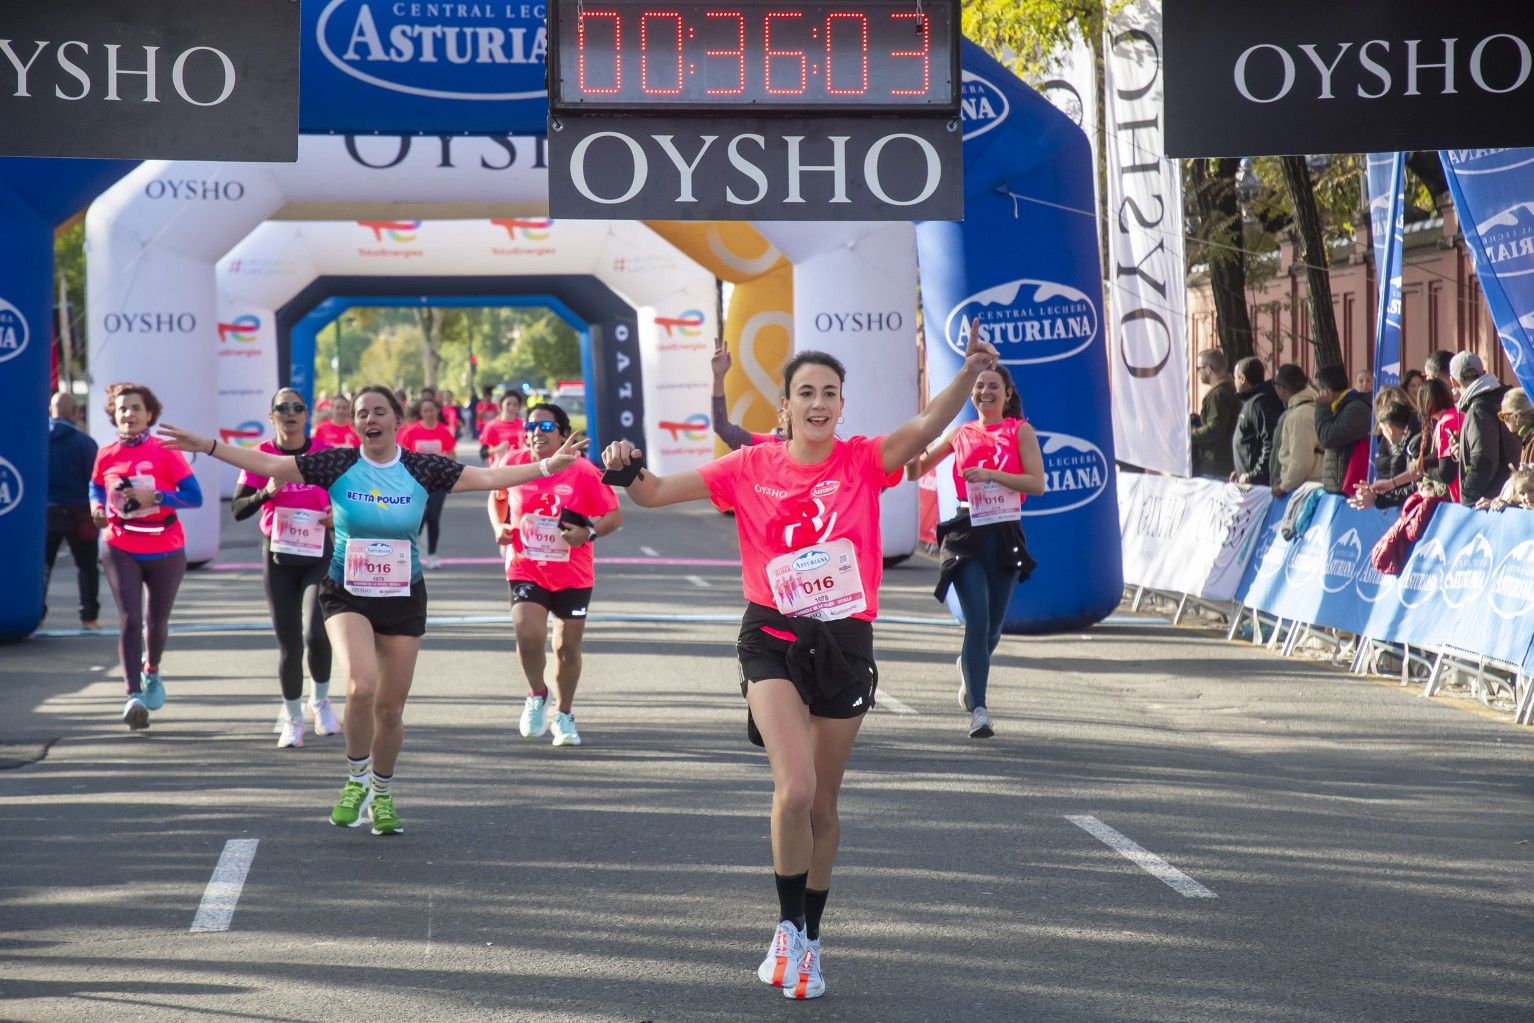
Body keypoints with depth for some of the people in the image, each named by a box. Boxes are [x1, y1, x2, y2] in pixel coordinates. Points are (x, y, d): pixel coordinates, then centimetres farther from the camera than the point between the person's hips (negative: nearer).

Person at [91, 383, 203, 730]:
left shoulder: (165, 452, -8)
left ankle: (152, 672, 44)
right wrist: (97, 507, -1)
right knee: (129, 619, -15)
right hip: (121, 549, 0)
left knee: (157, 620, 14)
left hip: (165, 550, 0)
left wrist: (154, 497, -24)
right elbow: (96, 488, 20)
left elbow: (194, 496, -13)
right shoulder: (106, 456, 0)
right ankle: (134, 695, -20)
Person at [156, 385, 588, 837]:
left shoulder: (422, 468, -3)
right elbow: (270, 465, -3)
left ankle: (382, 795, 30)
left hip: (403, 597, 2)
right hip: (346, 595, -2)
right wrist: (207, 446, -8)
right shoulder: (337, 464, -5)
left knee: (390, 706, 5)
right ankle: (356, 780, -1)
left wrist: (549, 466, -12)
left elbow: (486, 477, -4)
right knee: (361, 686, -25)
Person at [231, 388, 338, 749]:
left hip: (319, 555, -1)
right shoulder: (261, 456, -2)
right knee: (289, 643, 2)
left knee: (316, 632, -17)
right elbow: (237, 510, -7)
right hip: (278, 557, 1)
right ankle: (292, 717, 22)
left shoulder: (326, 454, -2)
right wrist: (266, 493, -24)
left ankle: (321, 699, 11)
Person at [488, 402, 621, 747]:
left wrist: (589, 533, -25)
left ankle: (563, 714, 31)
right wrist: (499, 527, -2)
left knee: (568, 647, 8)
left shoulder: (583, 472, -12)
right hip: (525, 570, 0)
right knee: (529, 636, -19)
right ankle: (537, 695, 12)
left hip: (573, 574, 0)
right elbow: (496, 498, 16)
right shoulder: (513, 463, -5)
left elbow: (614, 515, -7)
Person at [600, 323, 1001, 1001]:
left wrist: (968, 374, -38)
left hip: (846, 642, 1)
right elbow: (656, 492, 0)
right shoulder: (751, 468, -1)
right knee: (795, 788, -19)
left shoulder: (863, 462, -3)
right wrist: (628, 469, -22)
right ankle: (788, 927, 2)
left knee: (823, 804, 12)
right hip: (774, 640, -1)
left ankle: (809, 939, 30)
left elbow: (925, 428, -21)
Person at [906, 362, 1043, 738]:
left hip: (1005, 536, 0)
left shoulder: (1020, 431, 3)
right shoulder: (961, 434, 9)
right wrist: (915, 450, -6)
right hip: (967, 536, 0)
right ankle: (978, 710, -14)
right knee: (977, 623, -14)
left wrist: (992, 474, -19)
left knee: (992, 629, 9)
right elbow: (916, 472, 16)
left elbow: (1036, 484, -7)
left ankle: (969, 670, 42)